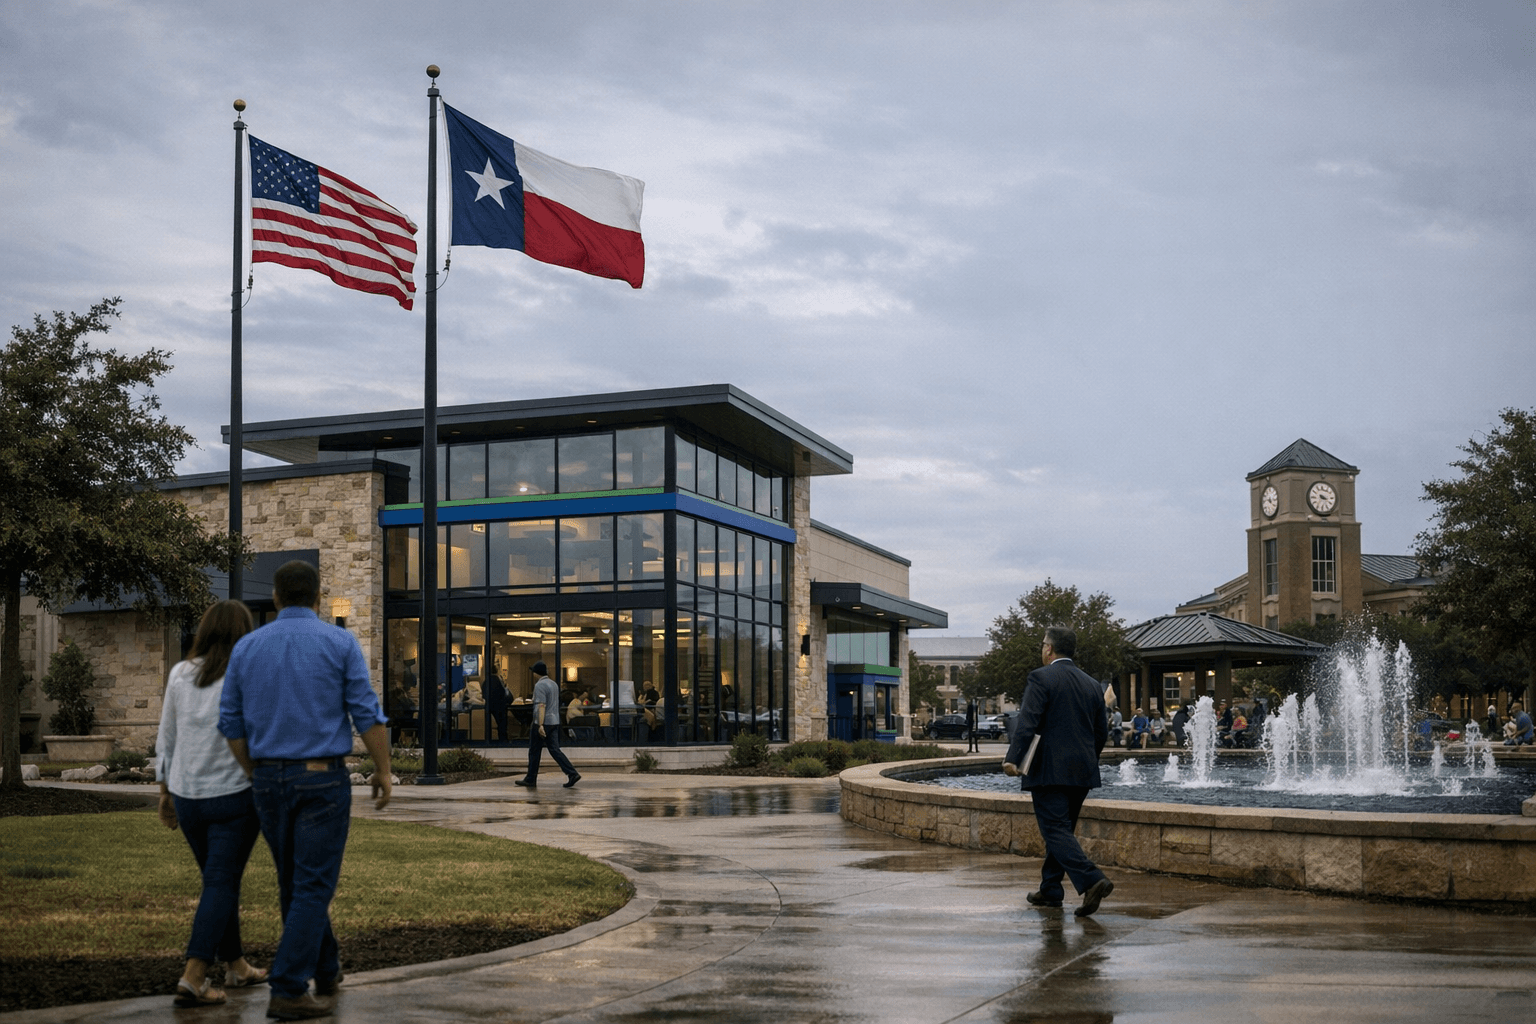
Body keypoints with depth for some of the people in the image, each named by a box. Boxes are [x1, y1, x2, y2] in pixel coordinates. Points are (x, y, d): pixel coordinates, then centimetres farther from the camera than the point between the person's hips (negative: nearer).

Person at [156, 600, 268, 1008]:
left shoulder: (180, 675, 3)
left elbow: (166, 739, 8)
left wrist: (165, 791, 18)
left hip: (187, 797, 5)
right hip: (235, 793, -5)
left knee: (221, 881, 18)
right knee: (221, 885, -1)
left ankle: (237, 967, 28)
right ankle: (192, 979, -11)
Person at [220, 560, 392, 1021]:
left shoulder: (246, 647, 4)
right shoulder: (340, 643, -7)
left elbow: (232, 724, 6)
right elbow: (368, 715, -10)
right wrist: (384, 772, 1)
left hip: (269, 780, 4)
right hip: (322, 779, -4)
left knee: (295, 883, 19)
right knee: (313, 888, -2)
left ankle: (325, 972, 31)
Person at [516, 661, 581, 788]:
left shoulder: (540, 685, -13)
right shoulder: (553, 684, 15)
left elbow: (541, 706, -22)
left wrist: (540, 725, -26)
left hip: (543, 723, -8)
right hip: (555, 722, 8)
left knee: (534, 751, 5)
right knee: (555, 750, 5)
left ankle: (530, 779, 13)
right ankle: (572, 773, -9)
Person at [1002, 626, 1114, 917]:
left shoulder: (1041, 678, -7)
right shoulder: (1092, 684, 14)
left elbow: (1027, 723, -18)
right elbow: (1102, 732, 17)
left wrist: (1014, 759, -22)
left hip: (1049, 770, -7)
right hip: (1082, 773, 7)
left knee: (1056, 831, -9)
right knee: (1061, 830, 16)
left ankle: (1092, 881, -24)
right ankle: (1050, 891, 22)